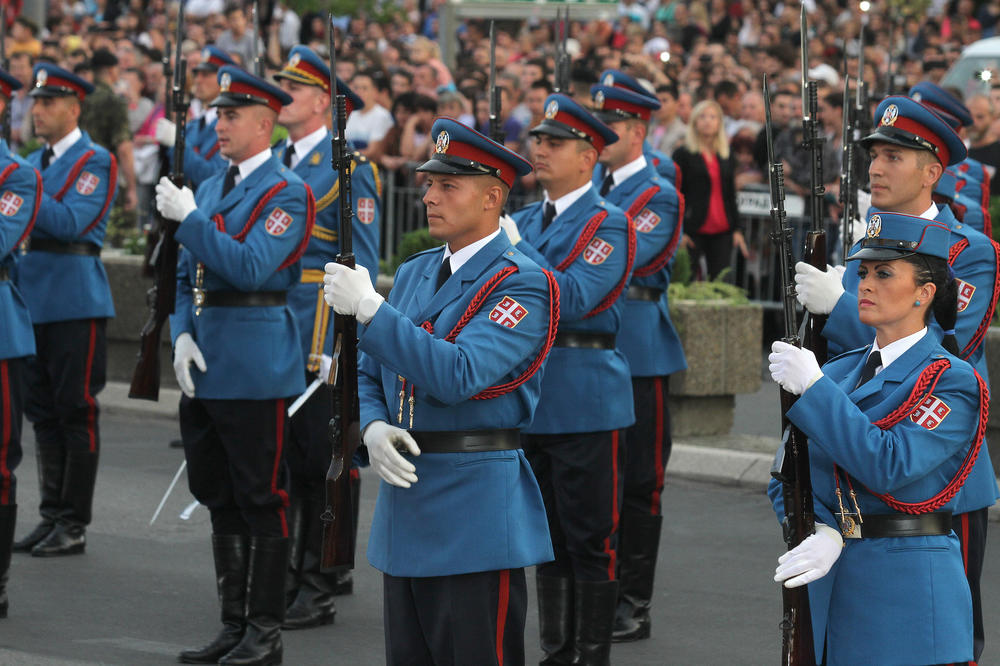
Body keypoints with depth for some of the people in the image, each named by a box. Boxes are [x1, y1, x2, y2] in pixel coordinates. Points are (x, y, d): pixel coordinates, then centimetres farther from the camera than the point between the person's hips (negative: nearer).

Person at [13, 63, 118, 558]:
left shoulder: (95, 161, -7)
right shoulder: (33, 162, 16)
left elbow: (71, 221, -20)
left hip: (76, 303, -7)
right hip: (35, 300, 7)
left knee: (76, 411, -2)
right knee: (42, 411, 10)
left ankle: (74, 524, 3)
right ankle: (51, 515, 18)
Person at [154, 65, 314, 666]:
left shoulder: (287, 193, -9)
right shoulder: (211, 188, 15)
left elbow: (251, 268, -21)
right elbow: (188, 275, 17)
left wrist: (190, 218, -20)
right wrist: (183, 335, 1)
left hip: (258, 369, -8)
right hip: (206, 367, 8)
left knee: (262, 499, -2)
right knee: (219, 497, 12)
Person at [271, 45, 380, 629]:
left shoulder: (349, 170, -8)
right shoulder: (271, 163, 14)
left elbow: (362, 268, -11)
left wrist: (340, 345, -17)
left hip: (319, 337, -7)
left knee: (320, 462, -3)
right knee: (281, 457, 10)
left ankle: (316, 590, 2)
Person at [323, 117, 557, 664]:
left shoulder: (521, 285, -11)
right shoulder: (413, 274, 15)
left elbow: (458, 376, -25)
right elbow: (368, 374, 18)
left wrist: (368, 309, -25)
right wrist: (373, 429, -5)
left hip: (476, 513, -8)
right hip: (405, 515, 8)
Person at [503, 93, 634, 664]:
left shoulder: (609, 225, -8)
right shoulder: (525, 221, 14)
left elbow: (575, 300, -21)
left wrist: (514, 247, -20)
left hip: (587, 403, -7)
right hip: (529, 398, 7)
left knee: (591, 542, -1)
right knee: (548, 536, 13)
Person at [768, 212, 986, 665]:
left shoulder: (953, 382, -8)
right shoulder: (840, 371, 11)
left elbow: (887, 466, -22)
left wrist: (812, 387, -21)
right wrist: (822, 533, -15)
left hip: (909, 587, -6)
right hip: (829, 572, 6)